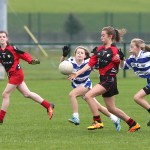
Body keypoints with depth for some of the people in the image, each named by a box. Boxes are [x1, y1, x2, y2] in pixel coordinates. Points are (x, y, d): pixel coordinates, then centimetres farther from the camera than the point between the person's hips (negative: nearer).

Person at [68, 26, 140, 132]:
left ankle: (97, 122, -14)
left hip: (110, 79, -8)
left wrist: (120, 59, -33)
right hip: (103, 79, 8)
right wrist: (77, 73, 3)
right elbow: (90, 64, 9)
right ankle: (133, 124, 25)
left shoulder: (115, 50, -12)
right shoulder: (100, 49, 10)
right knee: (111, 109, 13)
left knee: (88, 96, -19)